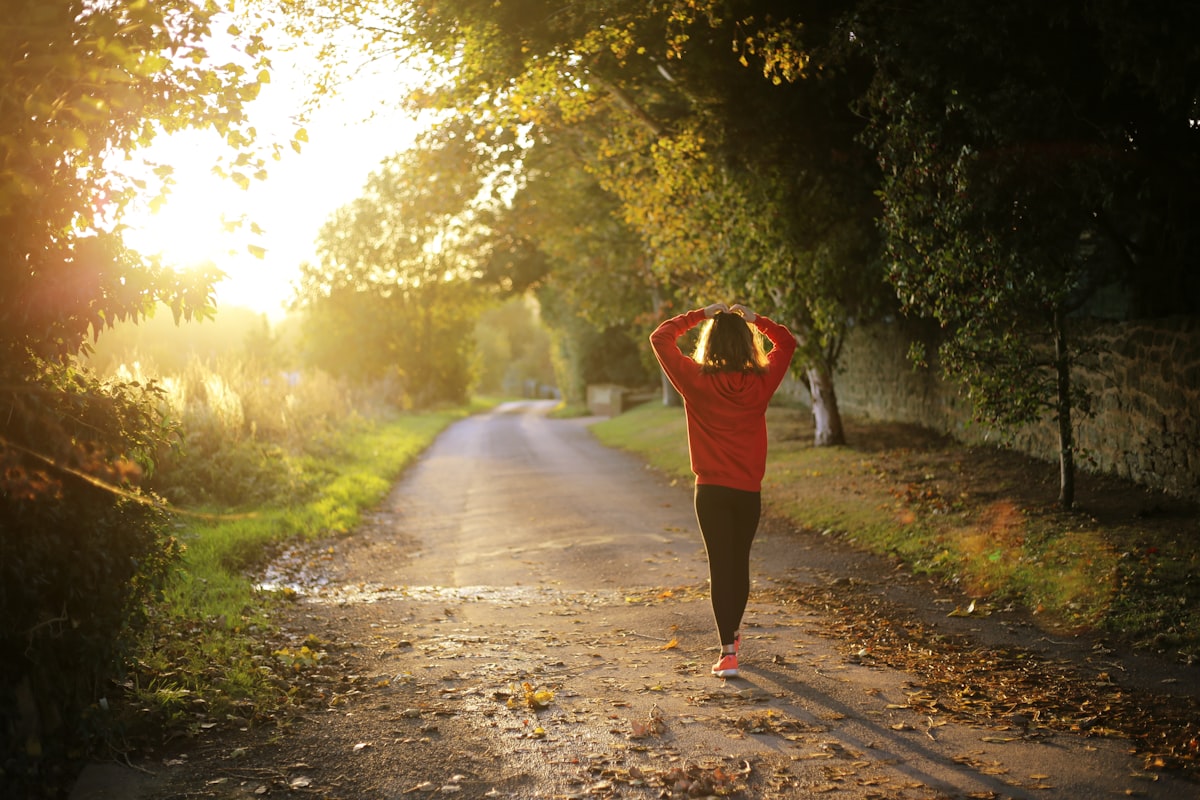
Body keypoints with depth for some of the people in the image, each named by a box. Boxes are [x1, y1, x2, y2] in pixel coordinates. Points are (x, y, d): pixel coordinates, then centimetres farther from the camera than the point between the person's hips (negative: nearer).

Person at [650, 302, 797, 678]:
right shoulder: (761, 382, -4)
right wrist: (754, 319, 9)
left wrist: (700, 315, 3)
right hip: (749, 491, 2)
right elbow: (786, 342, 14)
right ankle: (733, 633, 37)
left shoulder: (696, 381, -10)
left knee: (720, 566, -1)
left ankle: (728, 652, -8)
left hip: (711, 490, -2)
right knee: (740, 562, 18)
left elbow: (660, 337, 0)